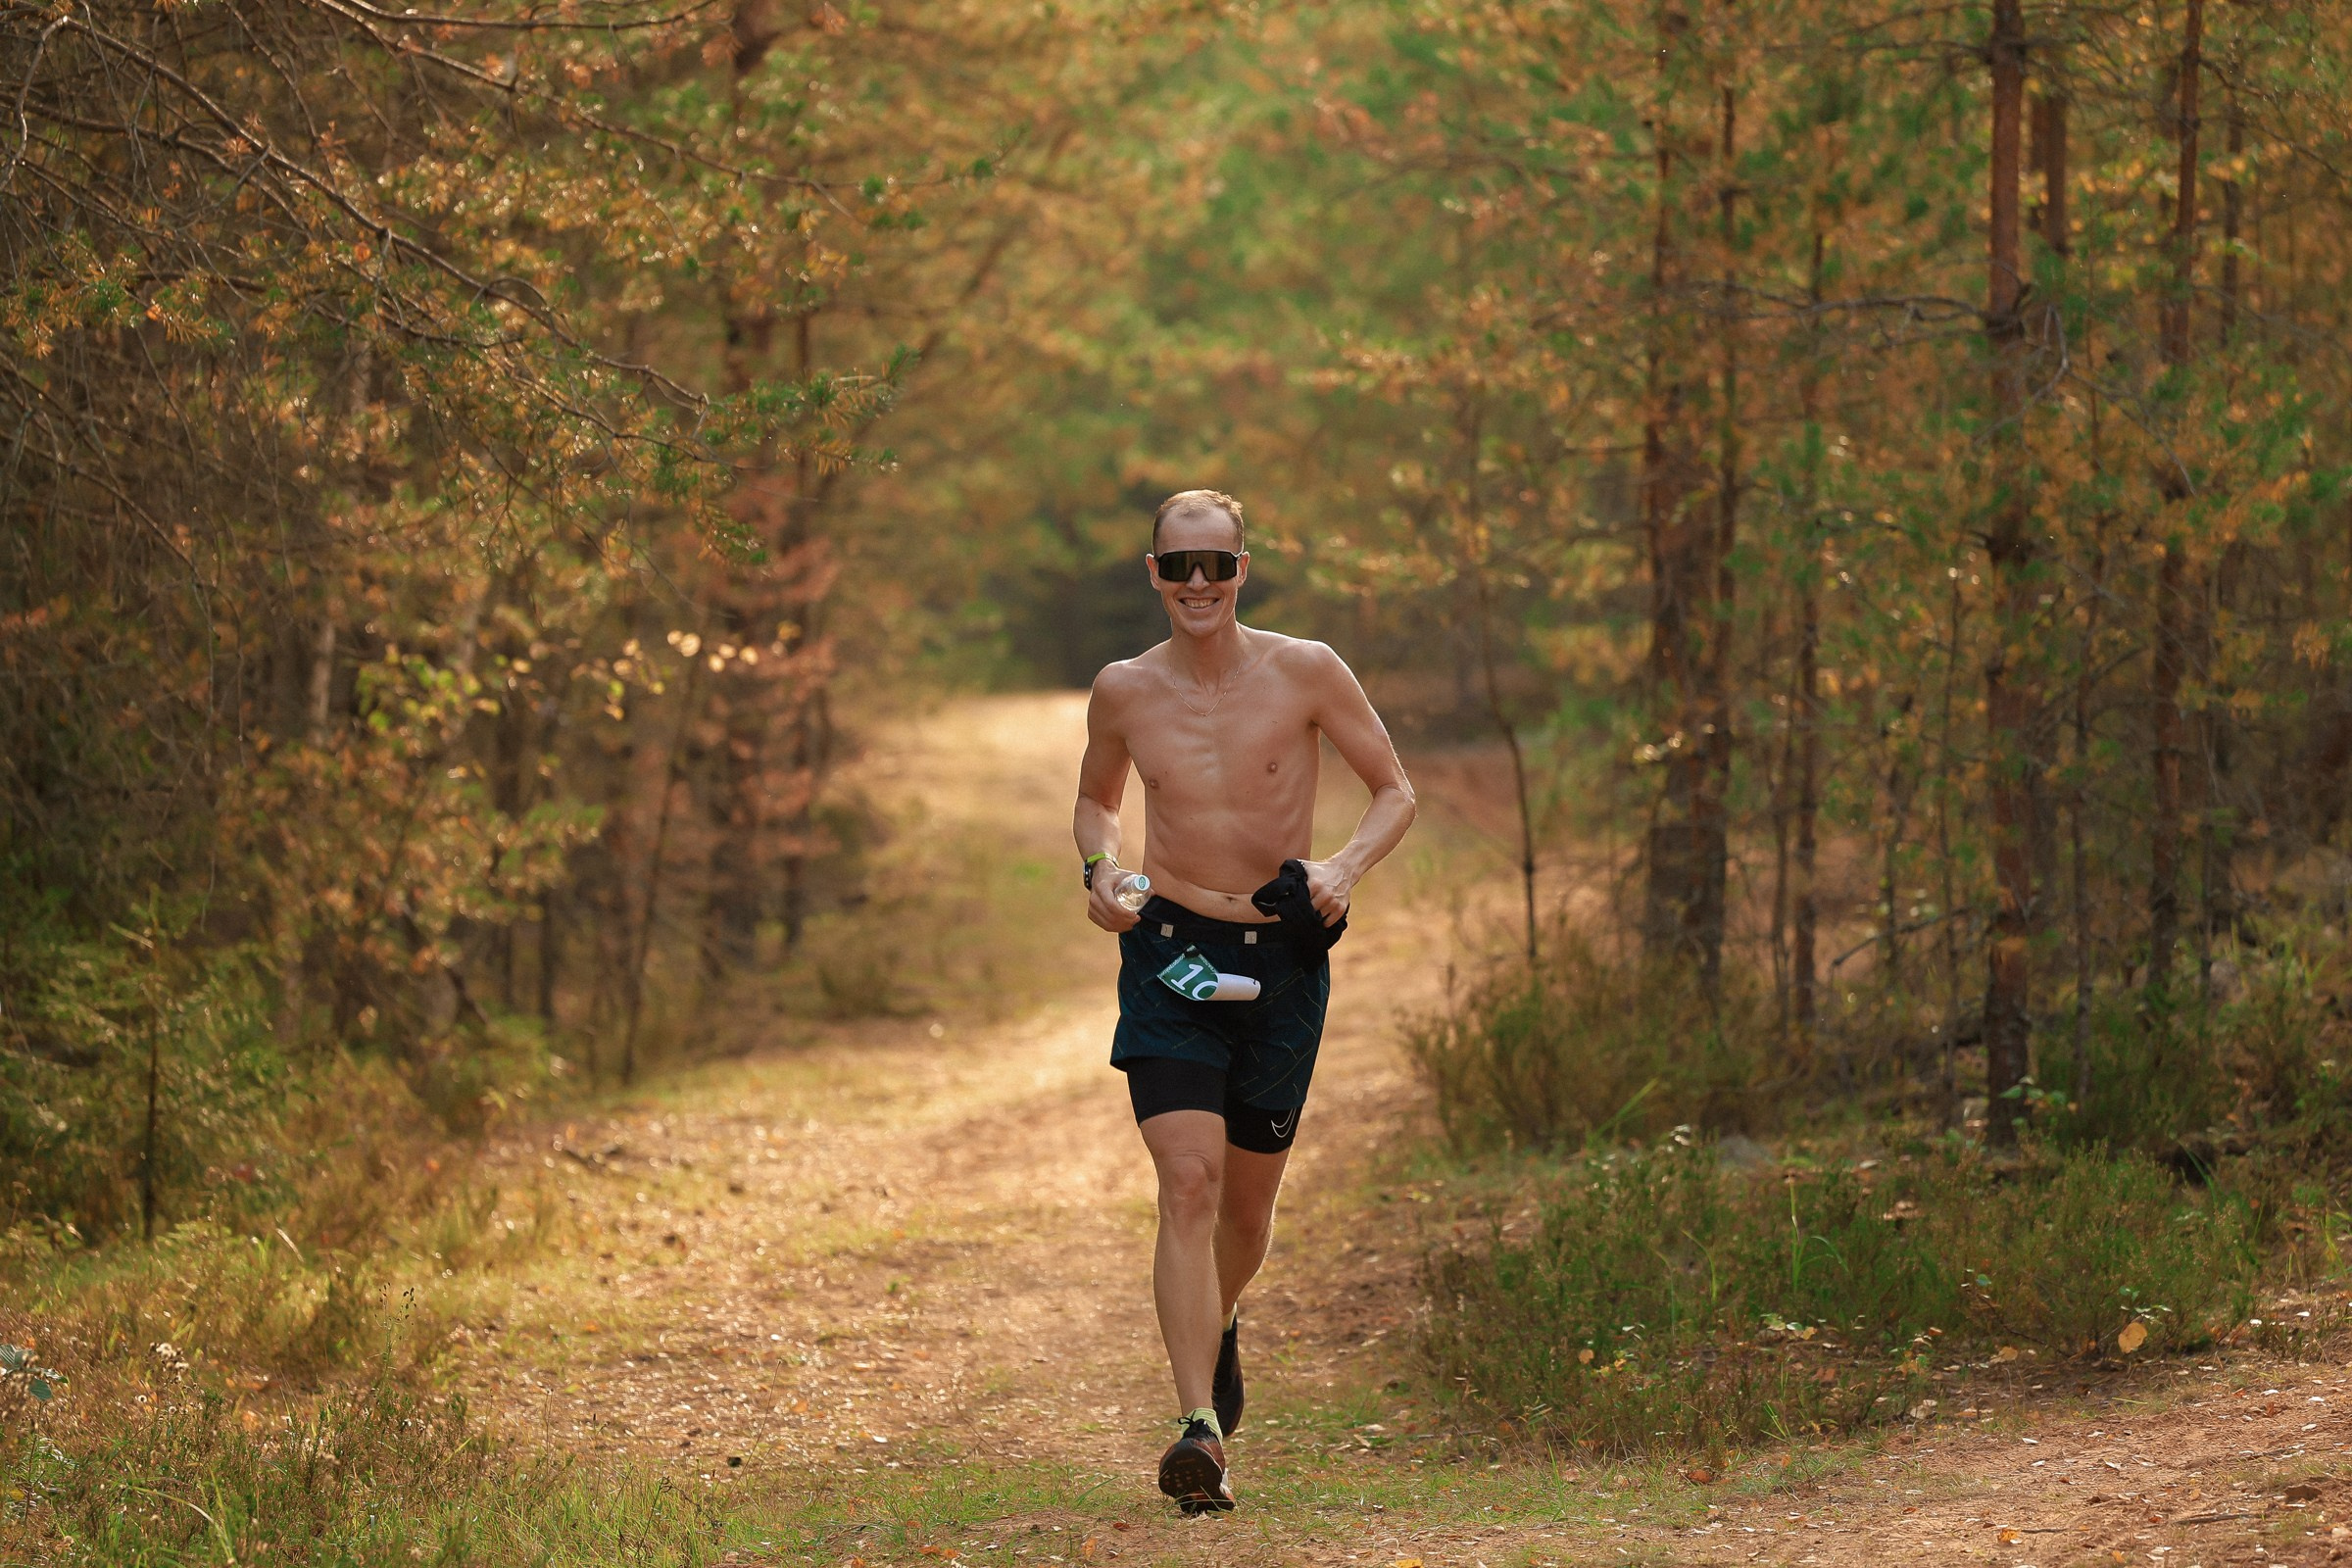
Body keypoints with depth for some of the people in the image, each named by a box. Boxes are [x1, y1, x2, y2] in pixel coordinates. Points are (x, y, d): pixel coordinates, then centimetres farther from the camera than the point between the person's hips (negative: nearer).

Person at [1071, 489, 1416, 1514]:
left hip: (1281, 958, 0)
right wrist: (1100, 869, -2)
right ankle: (1200, 1430, -21)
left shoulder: (1305, 673, -6)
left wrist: (1344, 867, -17)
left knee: (1248, 1198, 13)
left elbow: (1395, 792, 2)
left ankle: (1219, 1323, 48)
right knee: (1189, 1183, -17)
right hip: (1170, 954, 0)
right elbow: (1096, 800, 19)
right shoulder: (1123, 692, 0)